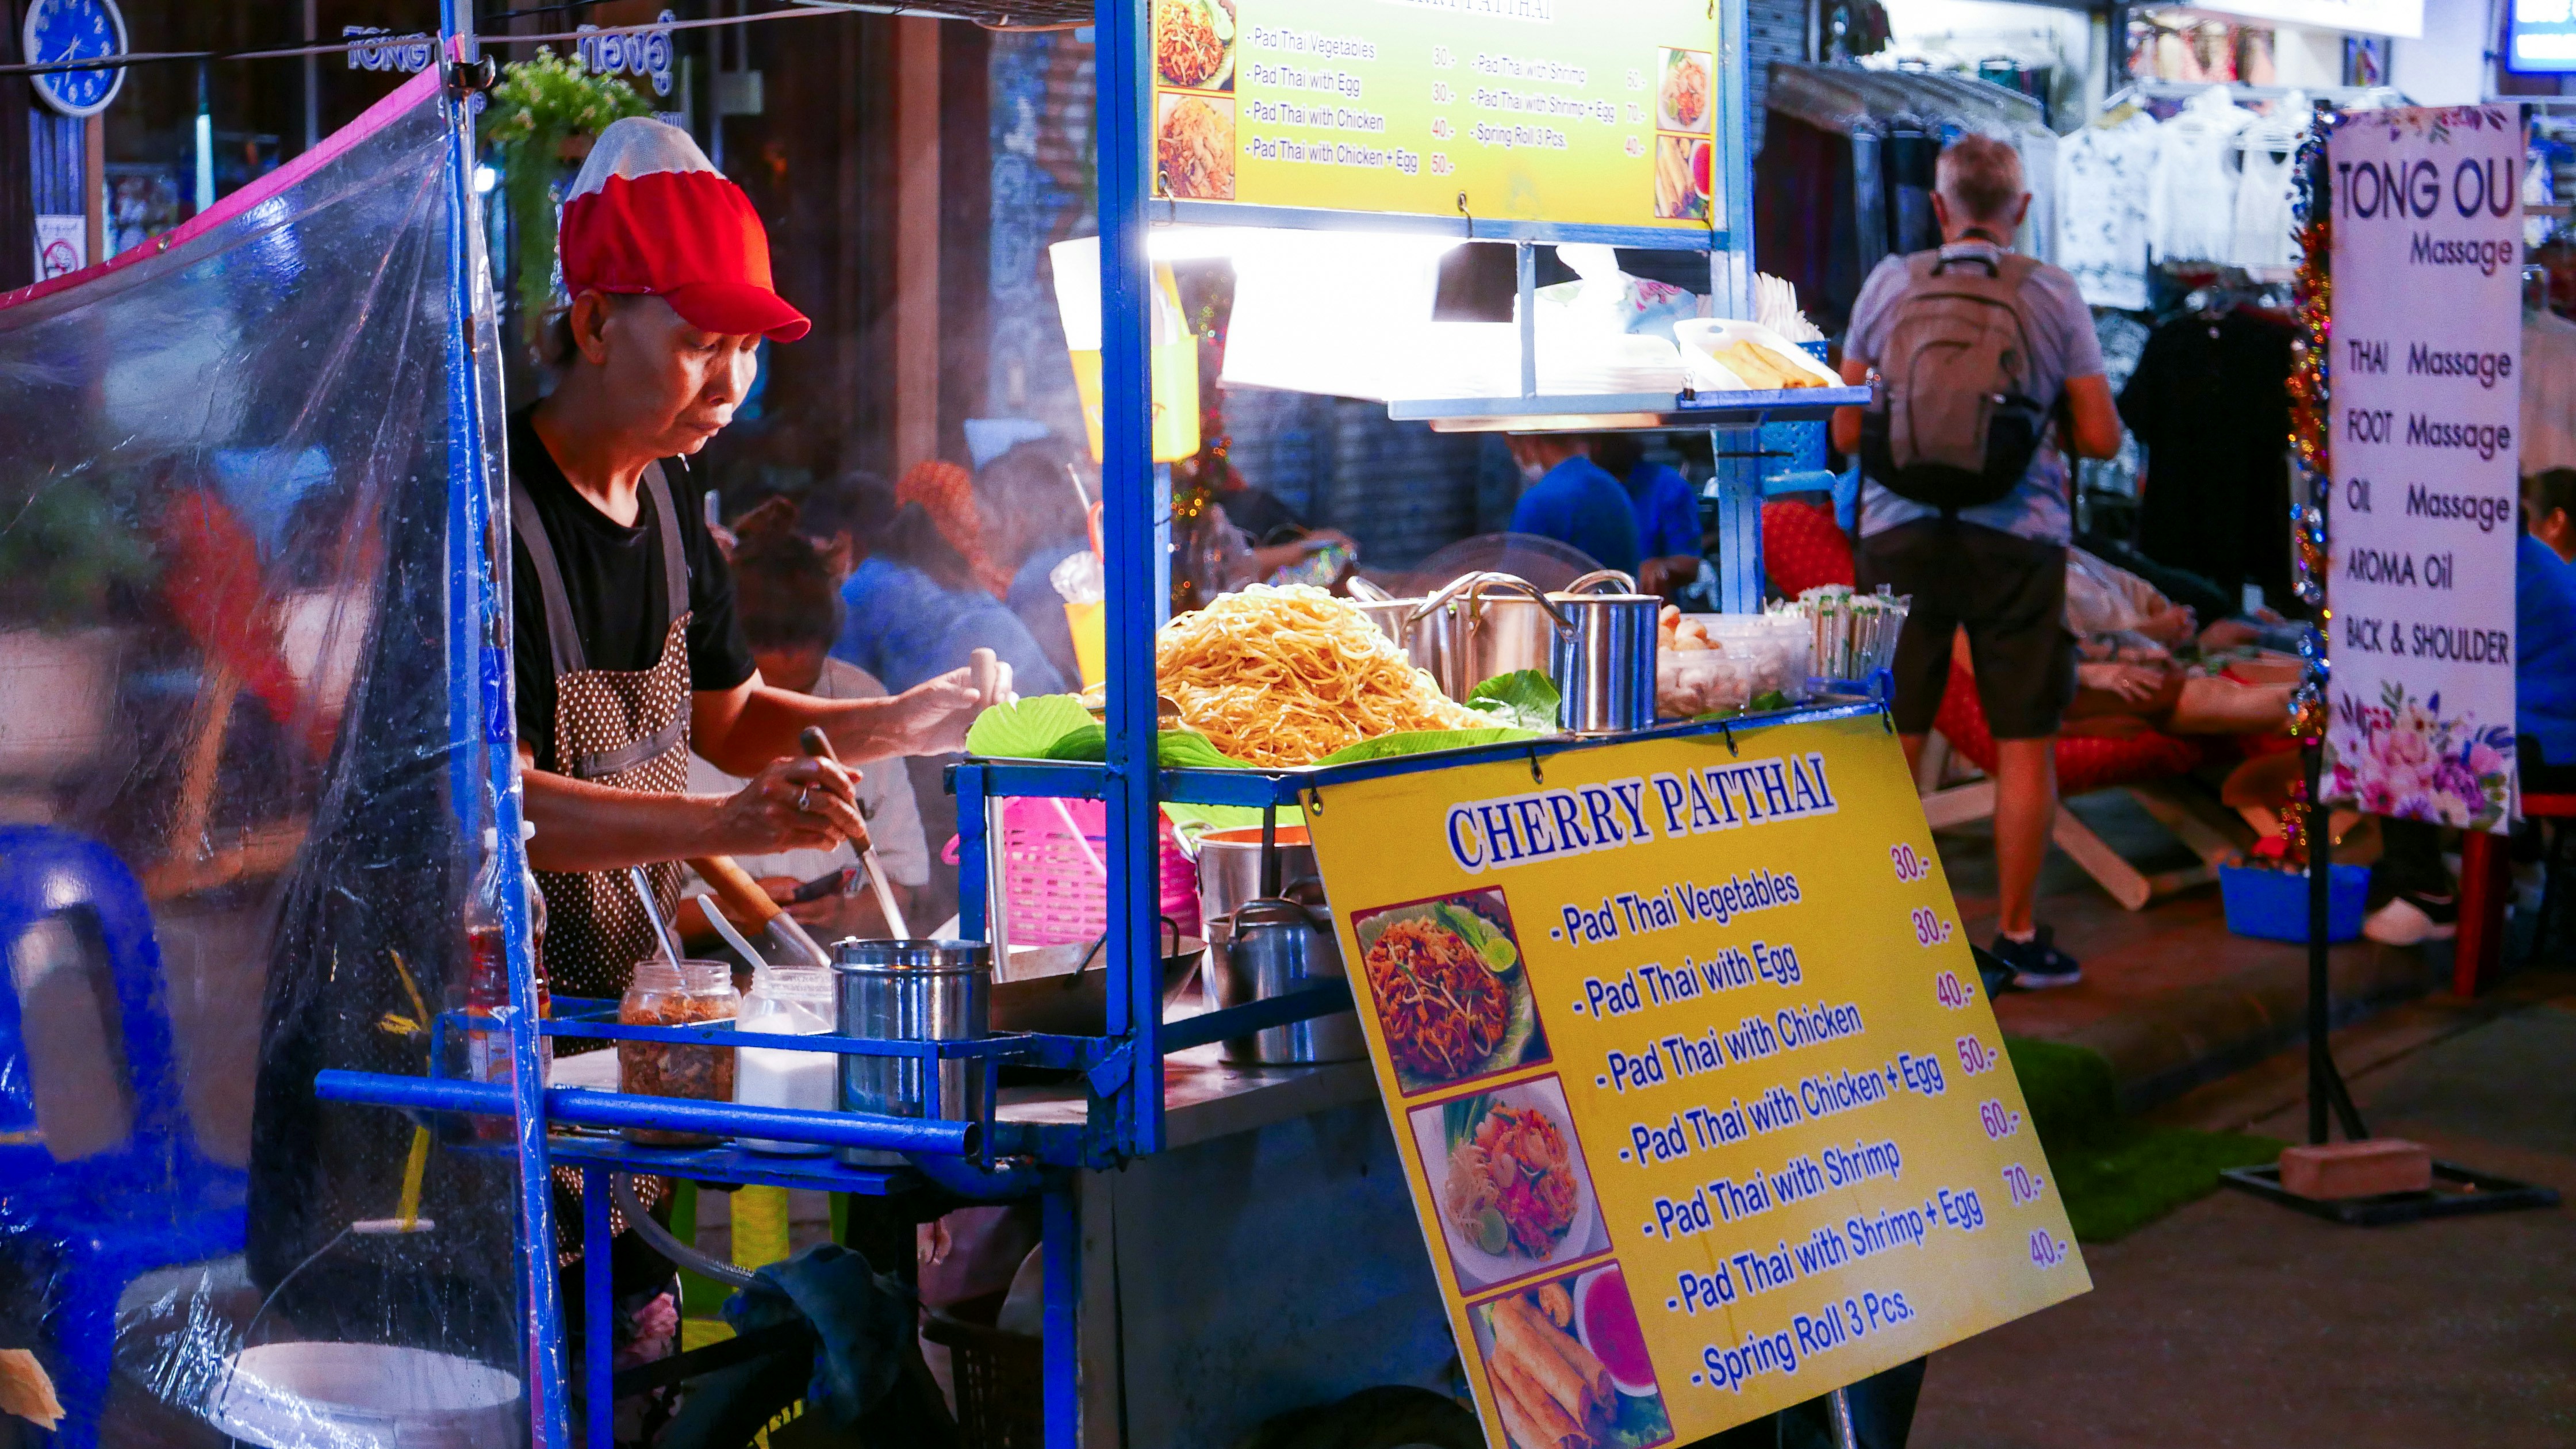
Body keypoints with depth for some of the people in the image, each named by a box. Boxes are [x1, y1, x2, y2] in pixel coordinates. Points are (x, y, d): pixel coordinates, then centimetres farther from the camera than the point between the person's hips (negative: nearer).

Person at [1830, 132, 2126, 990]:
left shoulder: (1889, 284, 2)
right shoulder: (2054, 294, 0)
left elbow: (1846, 432, 7)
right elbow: (2101, 438, 0)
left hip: (1900, 531, 1)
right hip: (2016, 535, -1)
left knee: (1892, 743, 8)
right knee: (2024, 743, 7)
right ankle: (2019, 935, 11)